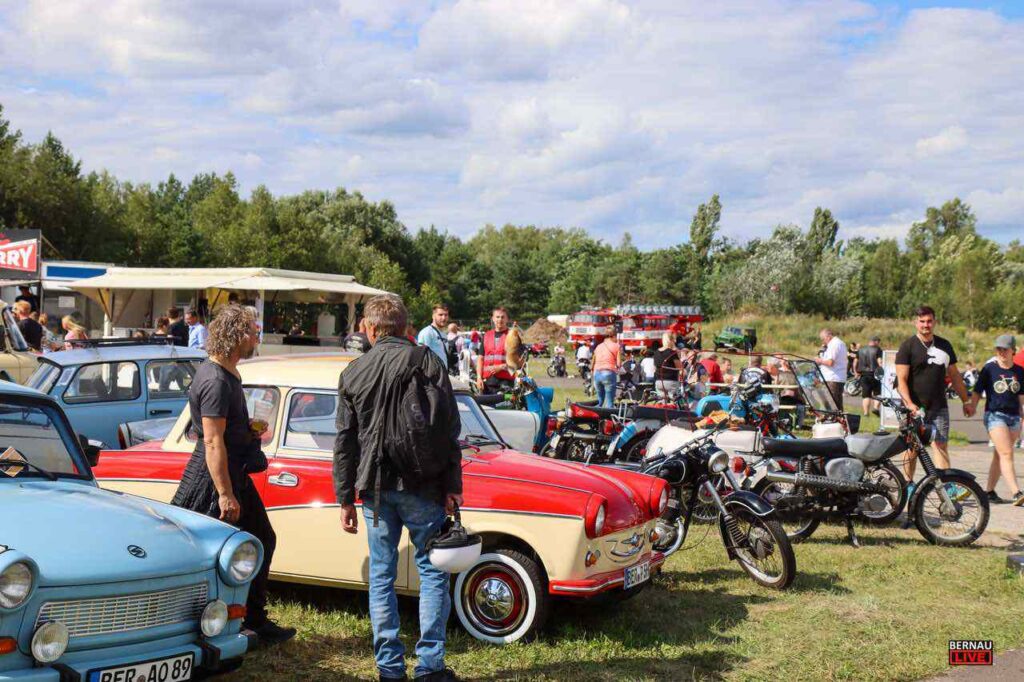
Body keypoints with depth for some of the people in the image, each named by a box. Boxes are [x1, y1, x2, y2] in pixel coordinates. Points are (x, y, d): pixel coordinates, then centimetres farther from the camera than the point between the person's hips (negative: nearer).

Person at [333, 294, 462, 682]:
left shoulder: (353, 372, 5)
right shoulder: (427, 361, -3)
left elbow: (345, 442, 8)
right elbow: (449, 429, -6)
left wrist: (345, 500, 14)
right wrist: (452, 486, 0)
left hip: (374, 487, 3)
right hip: (420, 485, -2)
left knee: (381, 575, 9)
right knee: (432, 571, 7)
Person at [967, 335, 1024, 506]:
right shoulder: (989, 369, -2)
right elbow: (977, 393, 1)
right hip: (994, 415, -4)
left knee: (1000, 455, 8)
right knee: (1006, 453, -14)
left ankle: (989, 491, 17)